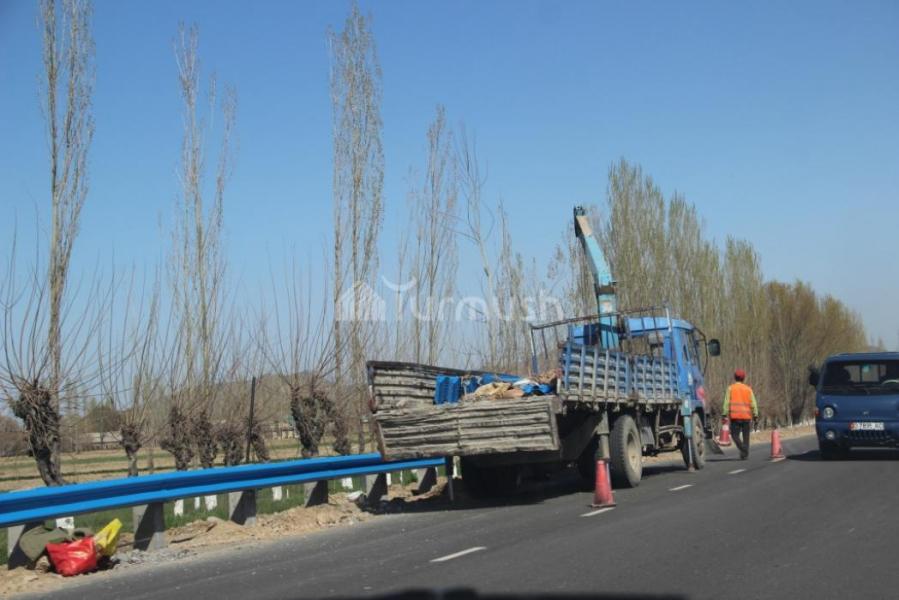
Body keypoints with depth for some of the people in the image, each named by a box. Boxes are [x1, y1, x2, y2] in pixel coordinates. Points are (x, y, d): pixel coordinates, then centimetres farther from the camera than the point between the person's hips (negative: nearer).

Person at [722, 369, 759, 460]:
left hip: (735, 416, -2)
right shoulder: (748, 389, 7)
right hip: (746, 416, 2)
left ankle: (742, 448, -20)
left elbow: (727, 402, -4)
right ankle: (745, 454, 7)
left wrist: (724, 415, -4)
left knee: (735, 435, 5)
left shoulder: (731, 388, 3)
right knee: (745, 436, 11)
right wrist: (755, 416, 3)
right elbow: (753, 404, 1)